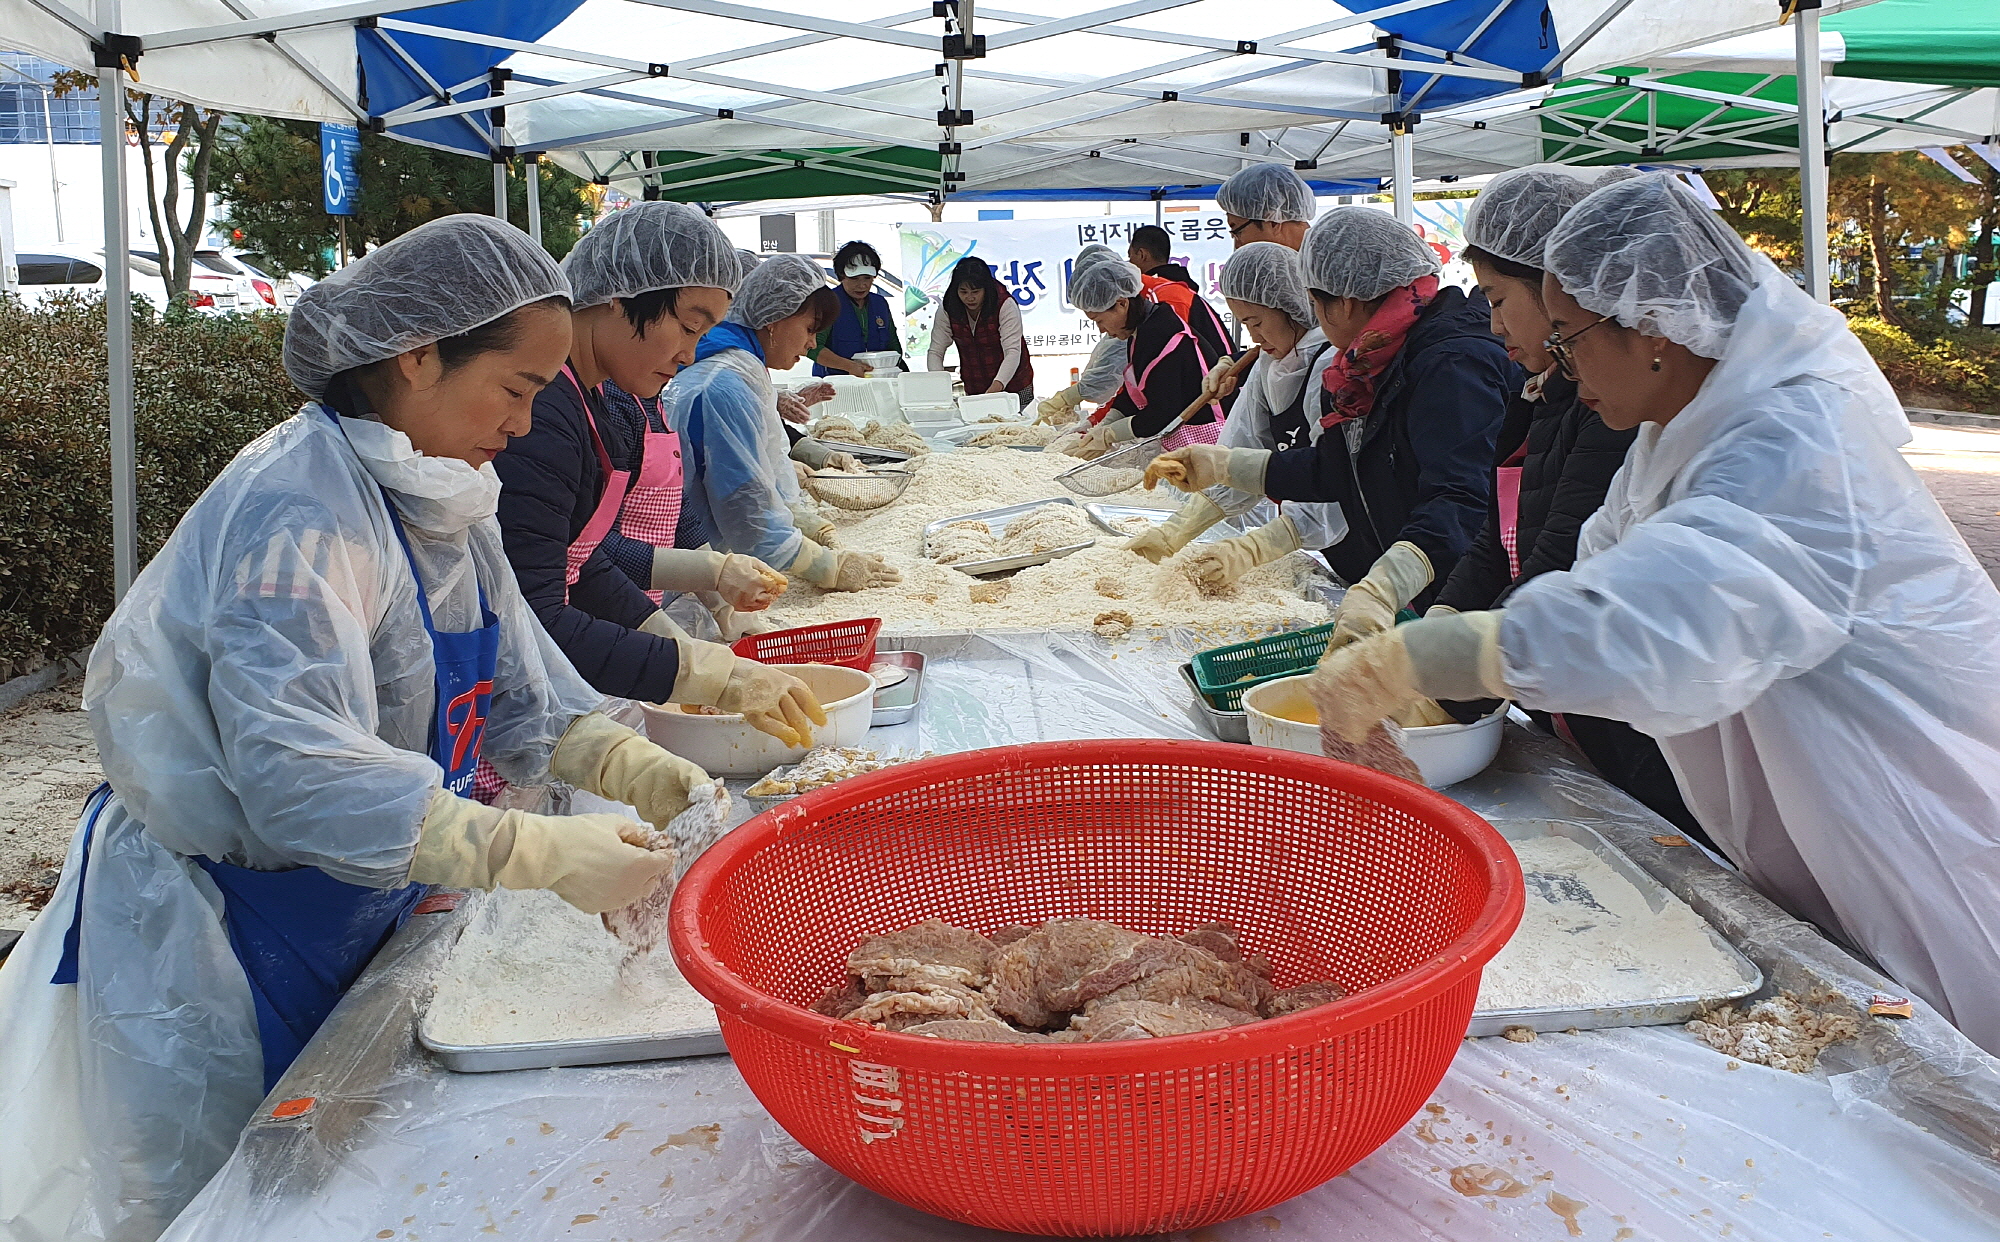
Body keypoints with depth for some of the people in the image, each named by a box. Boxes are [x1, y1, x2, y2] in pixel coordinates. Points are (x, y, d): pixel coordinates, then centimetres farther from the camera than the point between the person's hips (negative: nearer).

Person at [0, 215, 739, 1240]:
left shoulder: (439, 499, 3)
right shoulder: (301, 512, -26)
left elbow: (519, 695, 5)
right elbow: (302, 776, -35)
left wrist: (663, 782, -10)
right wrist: (552, 858, -38)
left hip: (347, 917, 8)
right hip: (216, 933, -8)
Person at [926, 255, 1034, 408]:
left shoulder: (1005, 305, -19)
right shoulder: (948, 309, -10)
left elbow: (1012, 351, -28)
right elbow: (935, 352, -10)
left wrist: (997, 386, -45)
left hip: (1012, 385, -2)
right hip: (973, 389, 2)